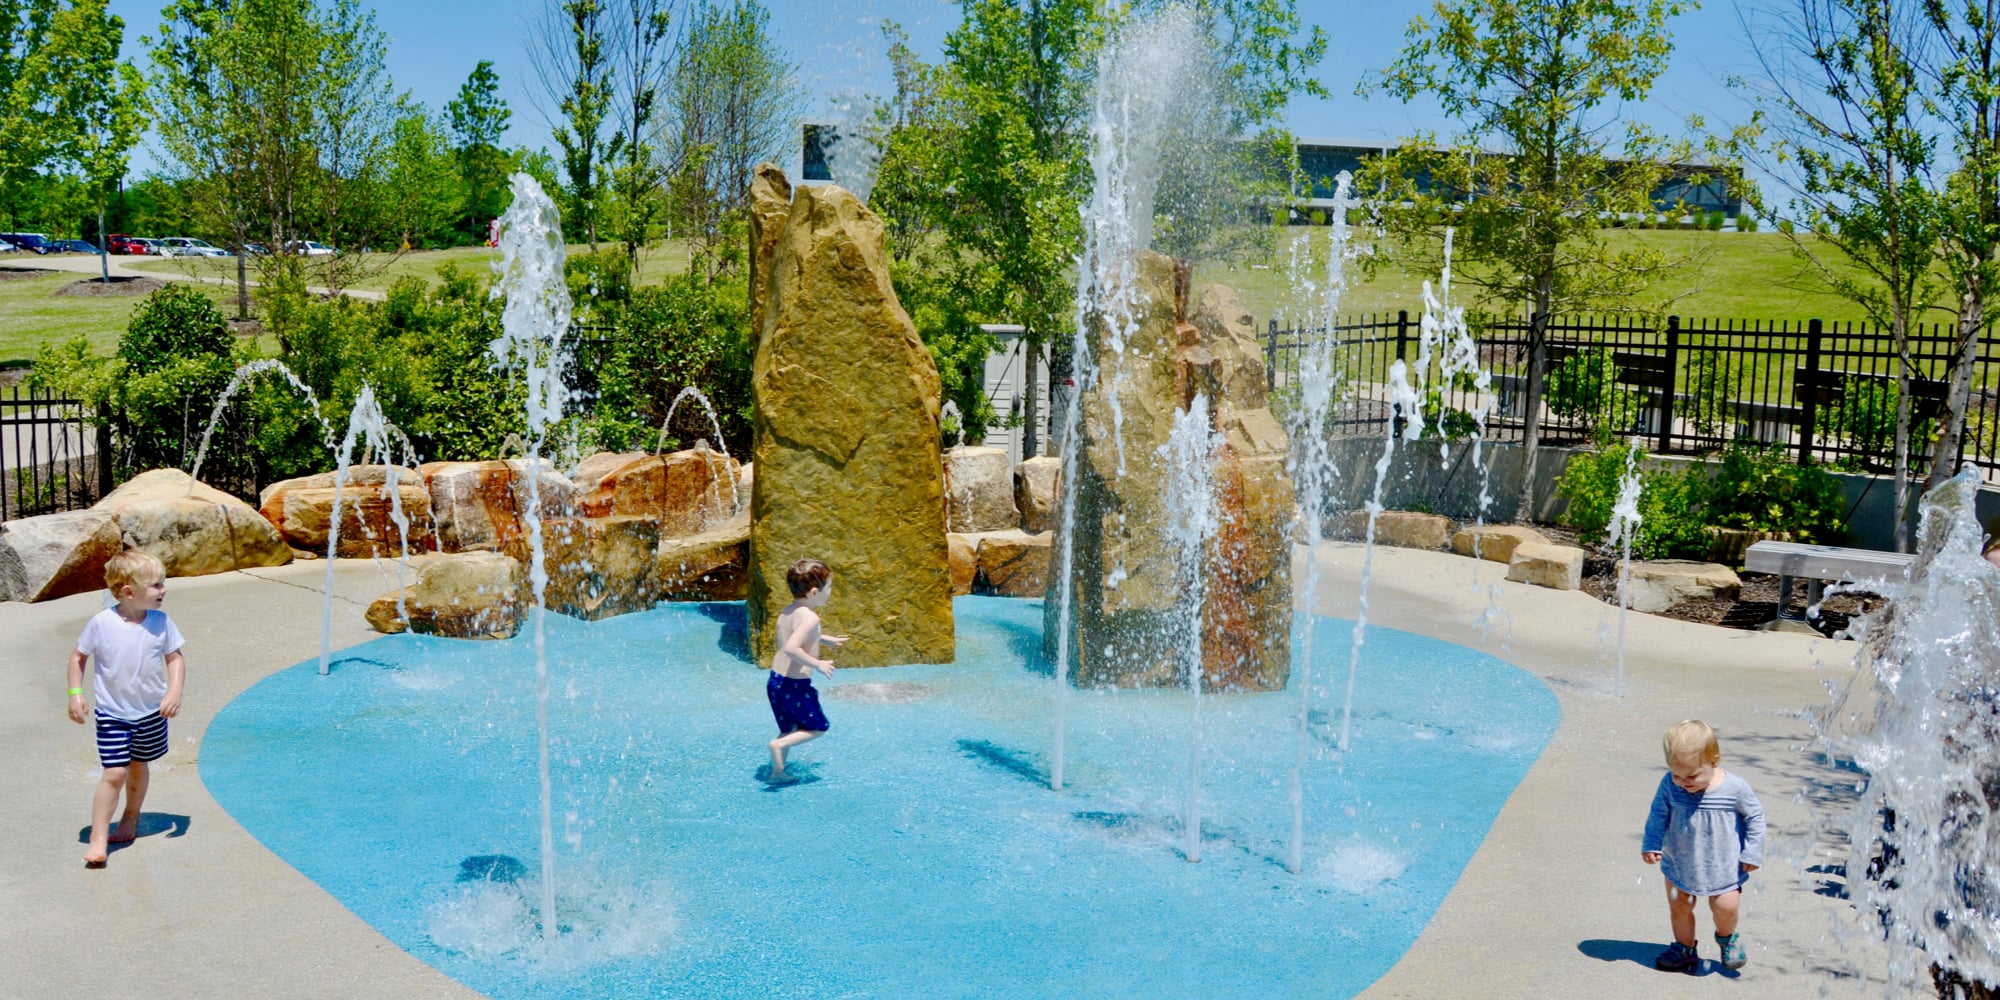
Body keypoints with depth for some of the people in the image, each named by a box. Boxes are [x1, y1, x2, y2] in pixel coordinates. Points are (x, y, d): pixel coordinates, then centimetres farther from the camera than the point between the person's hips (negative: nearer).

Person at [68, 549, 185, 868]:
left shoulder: (161, 623, -9)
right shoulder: (101, 623, -15)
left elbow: (174, 658, 0)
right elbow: (79, 657, -1)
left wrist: (174, 691, -13)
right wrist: (75, 693, -8)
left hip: (152, 711, 3)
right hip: (112, 713, -3)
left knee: (138, 766, 17)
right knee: (115, 772, -10)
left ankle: (130, 820, 39)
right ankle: (98, 838, -2)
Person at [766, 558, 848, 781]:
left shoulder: (787, 611, 6)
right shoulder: (809, 617, -22)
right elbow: (791, 648, -34)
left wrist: (824, 639, 28)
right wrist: (818, 664, -24)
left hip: (775, 680, 8)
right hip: (795, 685, -8)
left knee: (789, 729, 25)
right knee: (818, 727, 11)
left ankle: (777, 771, 29)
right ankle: (779, 744, -5)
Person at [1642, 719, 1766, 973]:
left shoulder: (1735, 788, -22)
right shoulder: (1669, 784, -18)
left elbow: (1755, 817, -7)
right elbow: (1659, 814, -4)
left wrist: (1752, 853, -6)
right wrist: (1651, 845, -8)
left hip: (1722, 866, -2)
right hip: (1679, 863, 2)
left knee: (1725, 909, 2)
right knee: (1678, 907, 13)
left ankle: (1727, 938, 36)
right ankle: (1684, 948, 36)